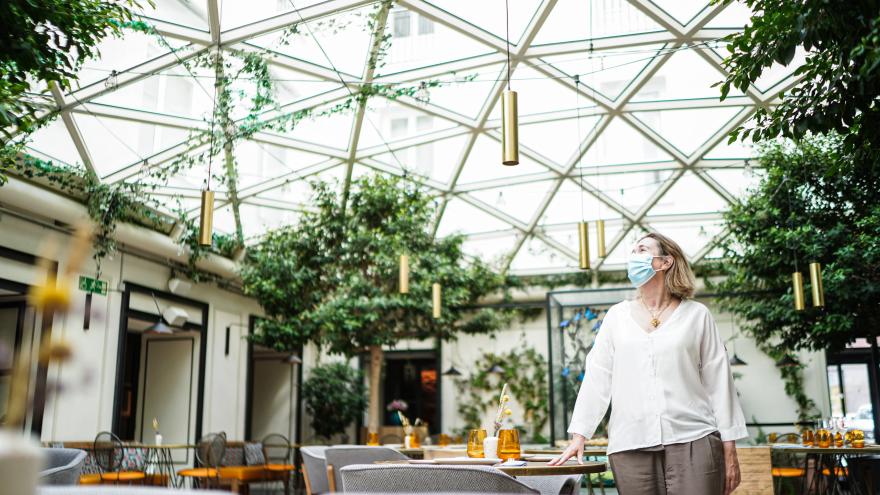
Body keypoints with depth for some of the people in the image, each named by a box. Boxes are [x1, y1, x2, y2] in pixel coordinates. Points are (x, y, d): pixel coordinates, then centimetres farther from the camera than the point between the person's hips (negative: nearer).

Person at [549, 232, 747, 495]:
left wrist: (729, 451, 3)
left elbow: (718, 382, 5)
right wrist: (579, 437, 2)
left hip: (694, 443, -1)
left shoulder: (696, 315, 7)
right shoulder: (617, 315, 12)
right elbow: (597, 379, 9)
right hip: (630, 448, 2)